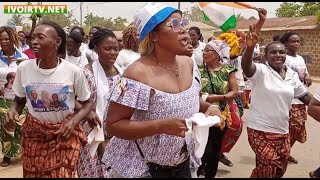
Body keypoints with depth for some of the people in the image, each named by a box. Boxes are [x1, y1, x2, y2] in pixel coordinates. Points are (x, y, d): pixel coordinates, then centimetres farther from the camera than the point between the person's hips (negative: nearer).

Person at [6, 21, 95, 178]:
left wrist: (74, 122, -18)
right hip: (33, 134, 2)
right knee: (33, 174, 14)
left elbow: (88, 102, -3)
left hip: (65, 133, -2)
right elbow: (19, 100, 6)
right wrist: (13, 111, -15)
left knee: (63, 174, 4)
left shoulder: (73, 71, -15)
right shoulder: (24, 68, -8)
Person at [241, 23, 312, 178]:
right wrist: (250, 47, -52)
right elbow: (246, 66, -34)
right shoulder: (261, 71, -12)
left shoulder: (292, 75, 5)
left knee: (280, 167, 16)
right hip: (259, 129, -6)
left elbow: (305, 96, 15)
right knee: (269, 164, -12)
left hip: (282, 130, 6)